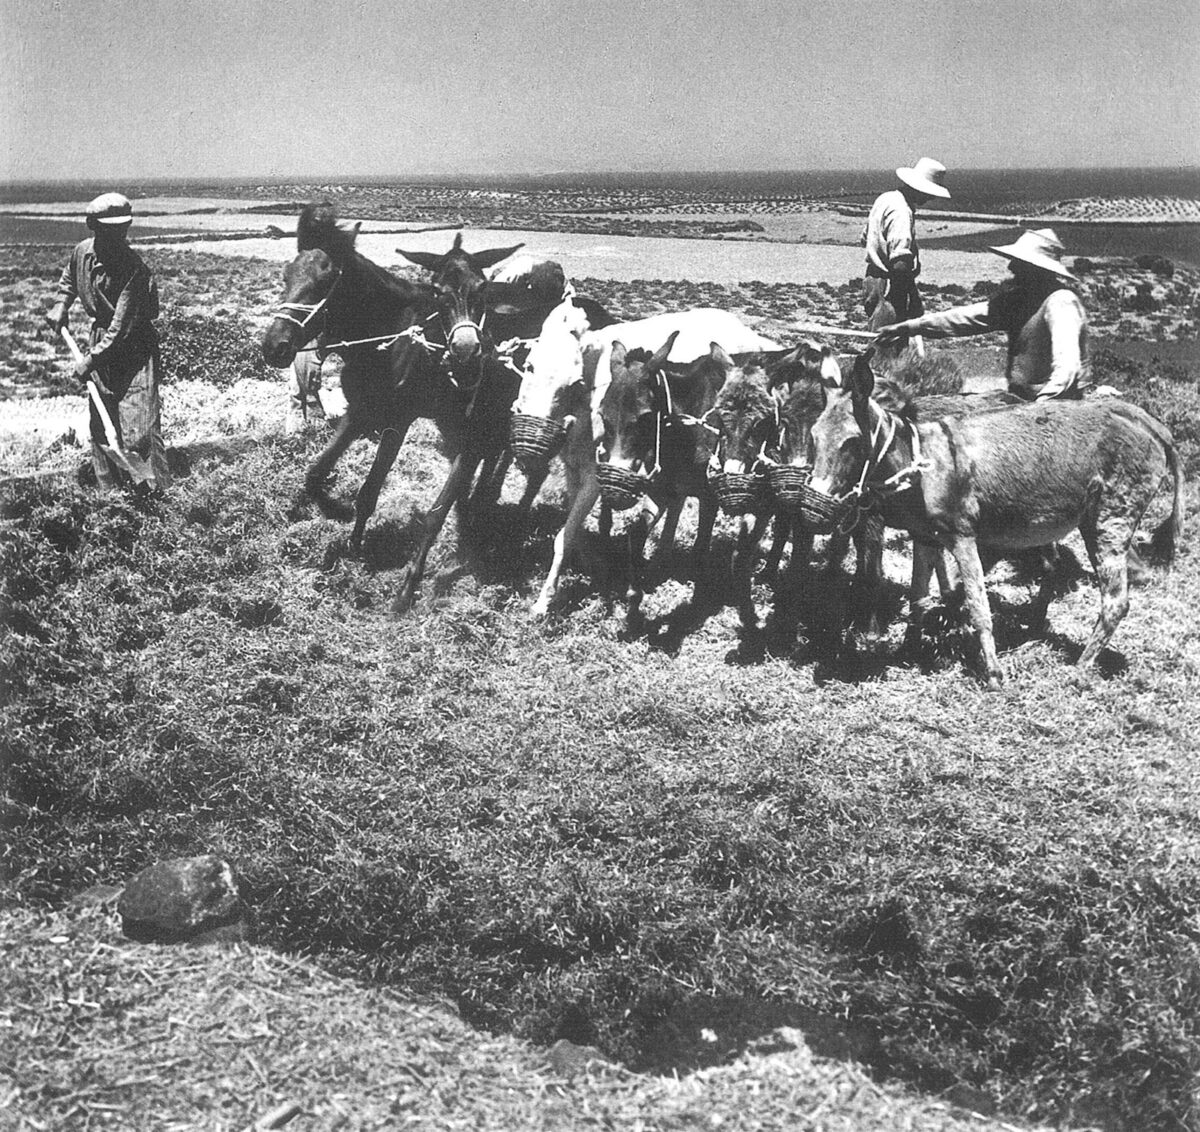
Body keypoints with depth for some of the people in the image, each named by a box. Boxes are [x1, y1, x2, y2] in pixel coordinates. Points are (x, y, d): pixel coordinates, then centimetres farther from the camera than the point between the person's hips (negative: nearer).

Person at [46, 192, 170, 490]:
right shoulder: (82, 252, -1)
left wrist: (92, 359, -25)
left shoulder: (134, 268, -22)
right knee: (100, 424, 10)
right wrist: (61, 304, 11)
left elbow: (122, 324, -24)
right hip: (101, 338, 7)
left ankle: (159, 492, -8)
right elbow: (69, 276, 25)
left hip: (134, 345, -7)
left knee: (139, 427, -13)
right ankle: (109, 489, 21)